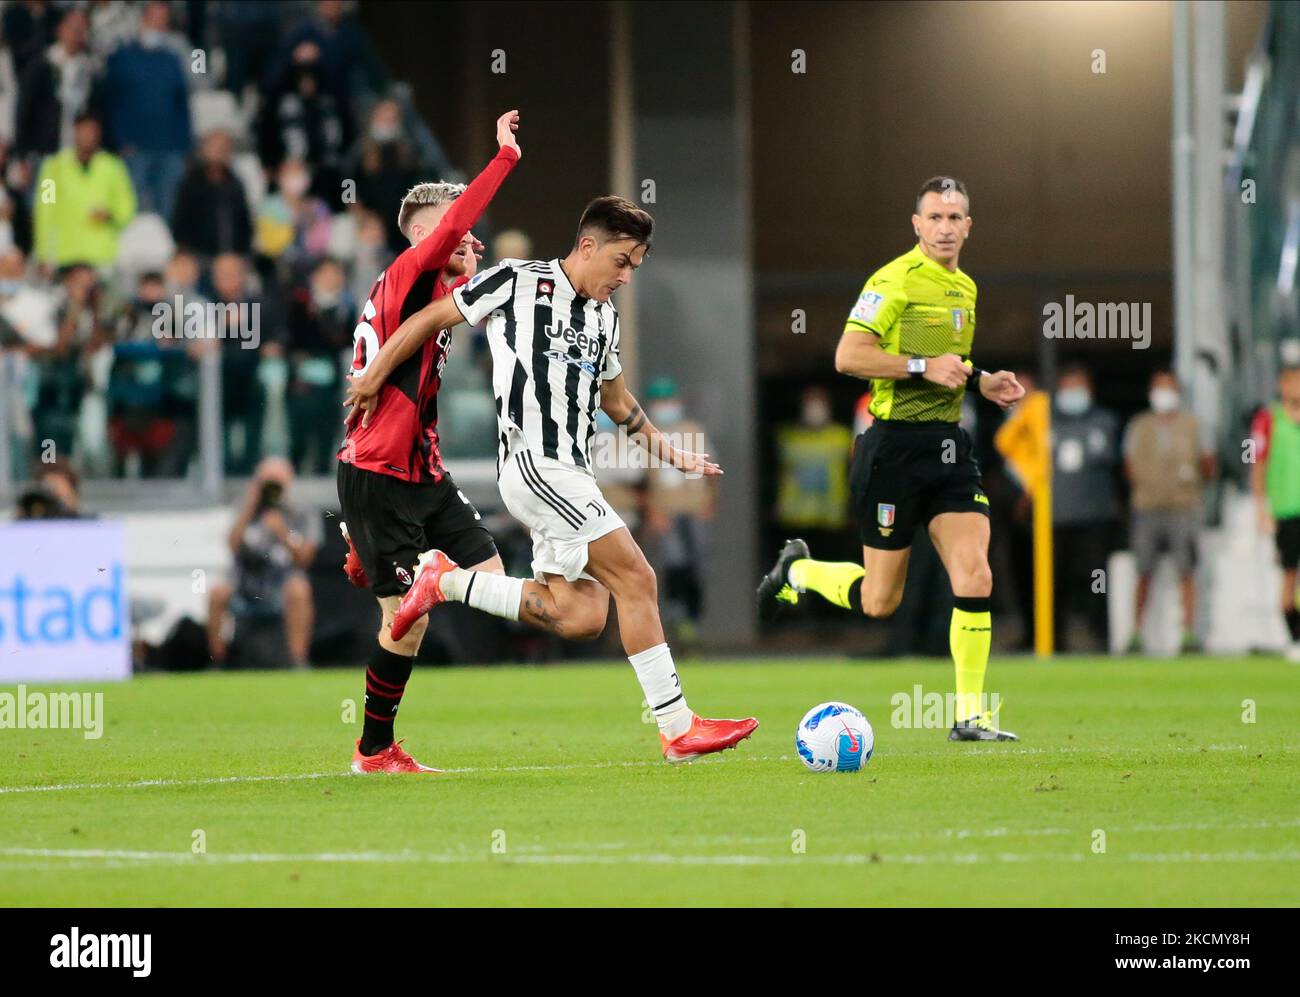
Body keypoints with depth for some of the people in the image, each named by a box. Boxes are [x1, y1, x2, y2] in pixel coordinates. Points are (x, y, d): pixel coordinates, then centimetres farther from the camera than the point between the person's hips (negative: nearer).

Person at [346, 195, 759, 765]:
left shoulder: (604, 317, 19)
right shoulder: (518, 282, -3)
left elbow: (617, 402, 33)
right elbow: (432, 318, 5)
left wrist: (671, 455, 29)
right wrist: (374, 376, 5)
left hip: (571, 477, 8)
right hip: (533, 462, -8)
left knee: (581, 618, -5)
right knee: (637, 579, -15)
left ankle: (446, 581, 8)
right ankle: (677, 728, -13)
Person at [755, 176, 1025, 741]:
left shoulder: (965, 289, 16)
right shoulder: (897, 280, -11)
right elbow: (849, 357, -17)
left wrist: (982, 383, 14)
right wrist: (924, 366, -22)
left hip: (950, 445, 7)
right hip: (896, 445, -7)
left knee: (975, 579, -8)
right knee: (879, 602, 2)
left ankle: (970, 716, -1)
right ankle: (797, 571, 33)